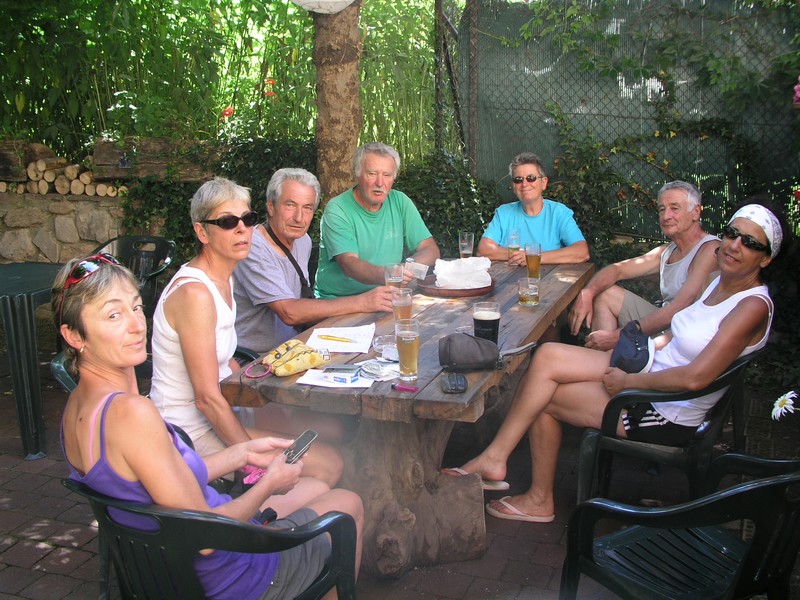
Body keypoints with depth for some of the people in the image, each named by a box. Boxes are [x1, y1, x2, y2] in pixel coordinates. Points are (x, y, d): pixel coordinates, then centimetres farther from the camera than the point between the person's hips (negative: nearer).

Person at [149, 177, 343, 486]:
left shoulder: (222, 278, 6)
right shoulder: (194, 292, -24)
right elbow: (207, 398, -24)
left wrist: (267, 397, 10)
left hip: (220, 411, 10)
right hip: (194, 431, -10)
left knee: (330, 429, 13)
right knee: (328, 465, -11)